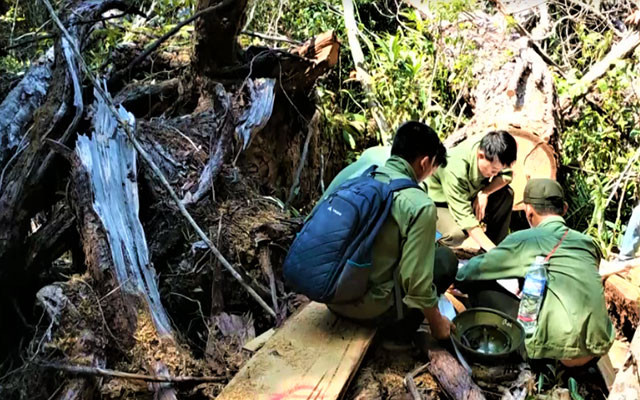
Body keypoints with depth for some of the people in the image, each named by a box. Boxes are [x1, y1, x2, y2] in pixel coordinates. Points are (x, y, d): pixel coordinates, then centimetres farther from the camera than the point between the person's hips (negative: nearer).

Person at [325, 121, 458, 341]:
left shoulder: (354, 170, 0)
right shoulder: (418, 205, -18)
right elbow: (416, 281, -18)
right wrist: (437, 323, 1)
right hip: (367, 306, -7)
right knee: (446, 259, 10)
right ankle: (400, 329, 11)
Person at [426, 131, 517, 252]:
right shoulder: (454, 169, -39)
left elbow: (506, 175, -6)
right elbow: (465, 217, -40)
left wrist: (485, 193, -26)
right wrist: (492, 249, -43)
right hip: (439, 202, -7)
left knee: (506, 194, -15)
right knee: (457, 233, -36)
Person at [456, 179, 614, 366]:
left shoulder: (523, 240, -2)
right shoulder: (588, 242, 12)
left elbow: (463, 277, 3)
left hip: (557, 349, -6)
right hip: (599, 348, 6)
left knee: (479, 287, 5)